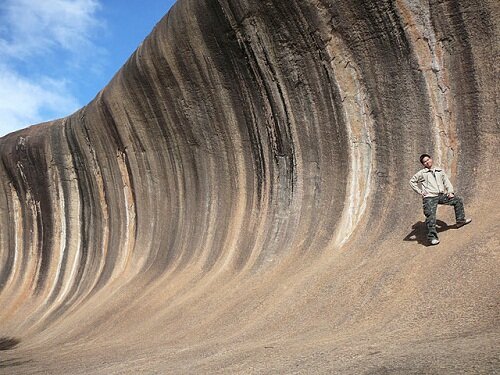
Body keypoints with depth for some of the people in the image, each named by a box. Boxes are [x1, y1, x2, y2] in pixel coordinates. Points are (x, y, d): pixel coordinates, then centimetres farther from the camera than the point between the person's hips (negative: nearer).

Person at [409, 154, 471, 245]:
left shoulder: (440, 171, 16)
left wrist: (450, 191, 3)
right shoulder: (422, 173, 4)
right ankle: (432, 237, -14)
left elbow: (446, 181, 17)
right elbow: (412, 181, 7)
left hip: (441, 195, 5)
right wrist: (419, 191, 1)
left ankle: (460, 220, 22)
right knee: (431, 216, -16)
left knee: (458, 200, 8)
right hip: (430, 197, -5)